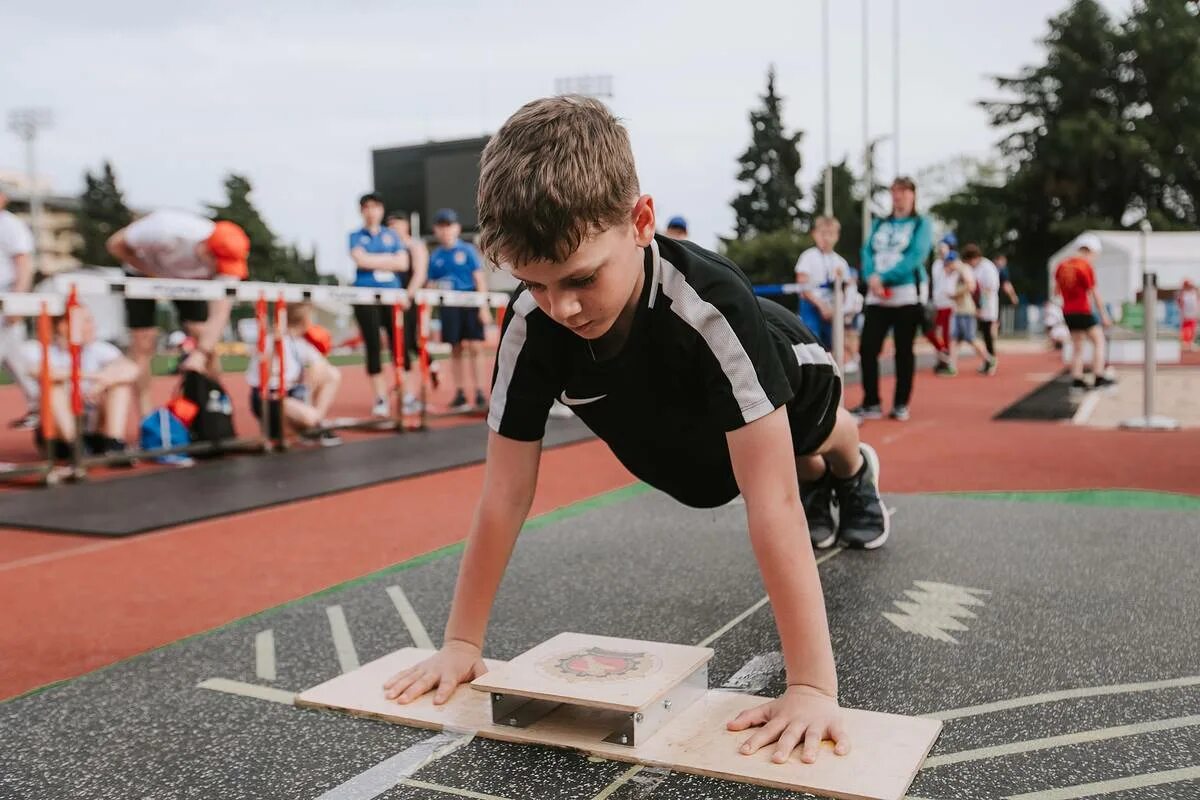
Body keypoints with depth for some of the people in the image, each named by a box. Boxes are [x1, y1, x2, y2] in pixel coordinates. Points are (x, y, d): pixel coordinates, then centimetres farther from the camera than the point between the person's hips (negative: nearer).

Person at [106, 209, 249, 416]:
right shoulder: (166, 228, -41)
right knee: (143, 345, -9)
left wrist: (201, 354, -51)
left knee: (205, 339, -9)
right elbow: (116, 244, -23)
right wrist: (154, 276, -27)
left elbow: (221, 311, -39)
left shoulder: (225, 257, -34)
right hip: (145, 272, -2)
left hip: (189, 279, 2)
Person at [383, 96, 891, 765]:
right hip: (684, 434, 3)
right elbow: (506, 492, -30)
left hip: (777, 390, -2)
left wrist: (813, 685, -52)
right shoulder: (532, 326, -37)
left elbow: (771, 503, -51)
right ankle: (817, 483, 57)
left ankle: (855, 471, 61)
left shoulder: (711, 304, -50)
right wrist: (462, 643, -25)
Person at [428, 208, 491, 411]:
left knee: (475, 348, -4)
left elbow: (479, 279, -1)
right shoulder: (435, 257, 8)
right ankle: (459, 393, 12)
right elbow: (431, 286, 11)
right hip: (449, 307, 2)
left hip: (471, 304, -2)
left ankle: (479, 393, 2)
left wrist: (484, 307, -7)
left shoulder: (468, 250, 1)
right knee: (455, 350, 5)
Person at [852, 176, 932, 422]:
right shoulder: (878, 224, 17)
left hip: (907, 295, -4)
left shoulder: (921, 224, 3)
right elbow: (867, 252, 5)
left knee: (903, 351, 1)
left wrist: (884, 278, -19)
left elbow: (915, 256, -11)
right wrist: (871, 278, -16)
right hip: (876, 297, 4)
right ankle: (870, 404, 1)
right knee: (867, 349, -6)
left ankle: (901, 404, 10)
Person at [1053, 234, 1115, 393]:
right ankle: (1098, 378, -4)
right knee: (1098, 341, 3)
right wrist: (1104, 315, -5)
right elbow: (1094, 293, -10)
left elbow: (1056, 291, 15)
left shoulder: (1062, 266, 8)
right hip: (1083, 312, -6)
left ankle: (1077, 380, 9)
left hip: (1068, 312, 7)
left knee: (1077, 346, 13)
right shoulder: (1086, 267, -11)